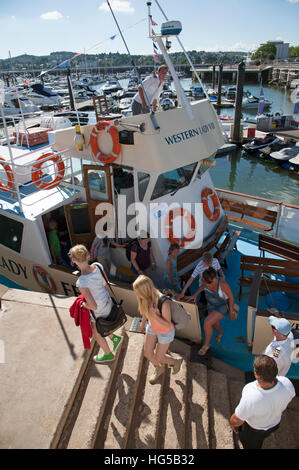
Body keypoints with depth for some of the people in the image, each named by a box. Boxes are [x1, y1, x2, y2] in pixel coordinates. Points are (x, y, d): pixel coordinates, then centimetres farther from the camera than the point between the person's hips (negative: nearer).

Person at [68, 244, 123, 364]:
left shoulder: (81, 282, -37)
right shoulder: (97, 266, -18)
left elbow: (93, 306, -32)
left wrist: (84, 305, -12)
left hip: (99, 311, -6)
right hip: (108, 301, 6)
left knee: (96, 334, 26)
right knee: (95, 326, 34)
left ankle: (108, 355, 51)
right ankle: (115, 338, 47)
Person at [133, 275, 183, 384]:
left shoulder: (164, 302, -42)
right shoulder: (146, 296, -24)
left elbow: (168, 324, -27)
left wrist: (154, 315, -42)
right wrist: (143, 322, 15)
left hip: (165, 332, -5)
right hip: (152, 327, 5)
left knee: (158, 358, 14)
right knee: (147, 353, 18)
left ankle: (176, 361, 46)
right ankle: (159, 369, 50)